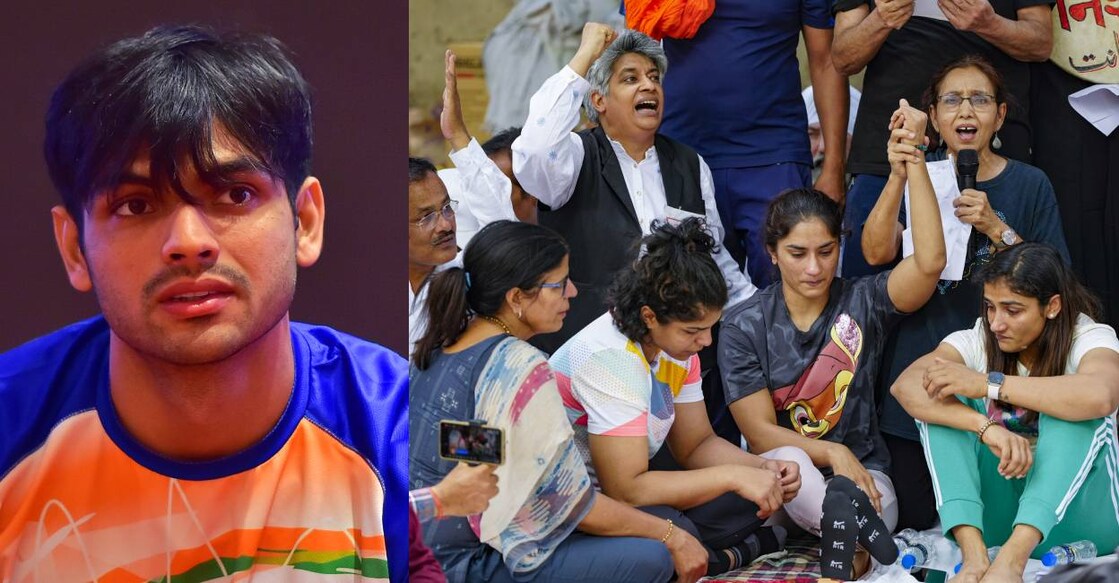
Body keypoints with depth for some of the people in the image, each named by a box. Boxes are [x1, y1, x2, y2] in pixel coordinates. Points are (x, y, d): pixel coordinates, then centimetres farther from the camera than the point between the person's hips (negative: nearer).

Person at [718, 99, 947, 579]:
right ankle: (849, 519, -56)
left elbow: (929, 262, -18)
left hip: (861, 467, 2)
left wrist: (913, 162, -20)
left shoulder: (862, 303, 2)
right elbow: (761, 433, -5)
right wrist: (831, 453, -21)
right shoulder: (743, 327, 0)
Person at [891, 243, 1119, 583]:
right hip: (998, 515, 3)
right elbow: (905, 386, -22)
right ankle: (973, 551, -37)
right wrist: (985, 427, -38)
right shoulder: (978, 341, -2)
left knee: (1077, 408, -27)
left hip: (1074, 516, -3)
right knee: (940, 401, -15)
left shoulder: (1089, 339, -10)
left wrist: (987, 384, -33)